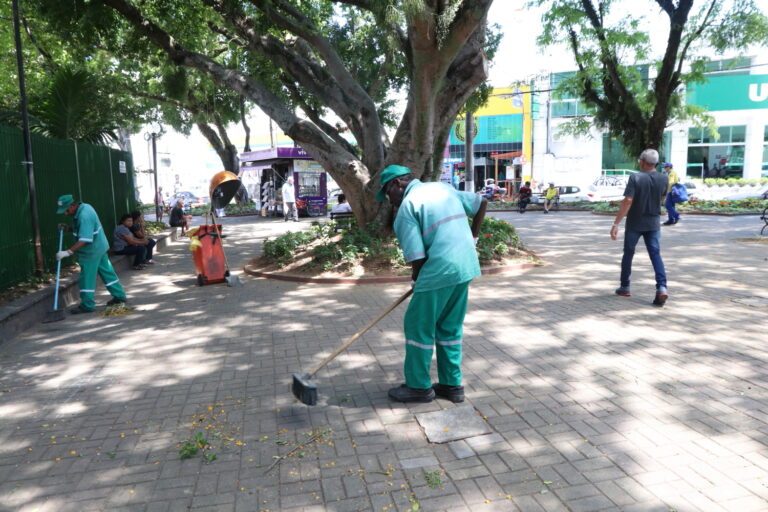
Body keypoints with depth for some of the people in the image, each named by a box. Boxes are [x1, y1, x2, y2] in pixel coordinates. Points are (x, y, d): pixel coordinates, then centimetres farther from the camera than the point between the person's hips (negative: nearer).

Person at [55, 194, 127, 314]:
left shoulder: (84, 216, -26)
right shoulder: (84, 207, 5)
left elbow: (84, 240, -31)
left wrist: (68, 252, -32)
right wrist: (68, 228, 4)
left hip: (92, 251, -10)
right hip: (99, 247, 10)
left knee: (87, 278, -1)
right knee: (107, 272, 16)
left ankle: (87, 305, 7)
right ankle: (119, 296, 24)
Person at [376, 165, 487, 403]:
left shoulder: (406, 207, -6)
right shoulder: (444, 188, 16)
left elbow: (417, 256, -12)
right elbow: (481, 203, 25)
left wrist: (415, 281, 7)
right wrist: (472, 237, 30)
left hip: (439, 271, -8)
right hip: (466, 267, 8)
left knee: (418, 327, 7)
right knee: (450, 328, 18)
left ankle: (418, 386, 18)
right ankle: (452, 385, 26)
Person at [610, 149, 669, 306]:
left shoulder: (635, 178, -15)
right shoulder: (663, 179, -1)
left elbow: (628, 201, -23)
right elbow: (662, 198, 16)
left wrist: (616, 223, -23)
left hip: (634, 223, -3)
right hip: (653, 223, 3)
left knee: (628, 253, 12)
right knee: (655, 254, 3)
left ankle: (624, 287, 21)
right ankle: (662, 287, -13)